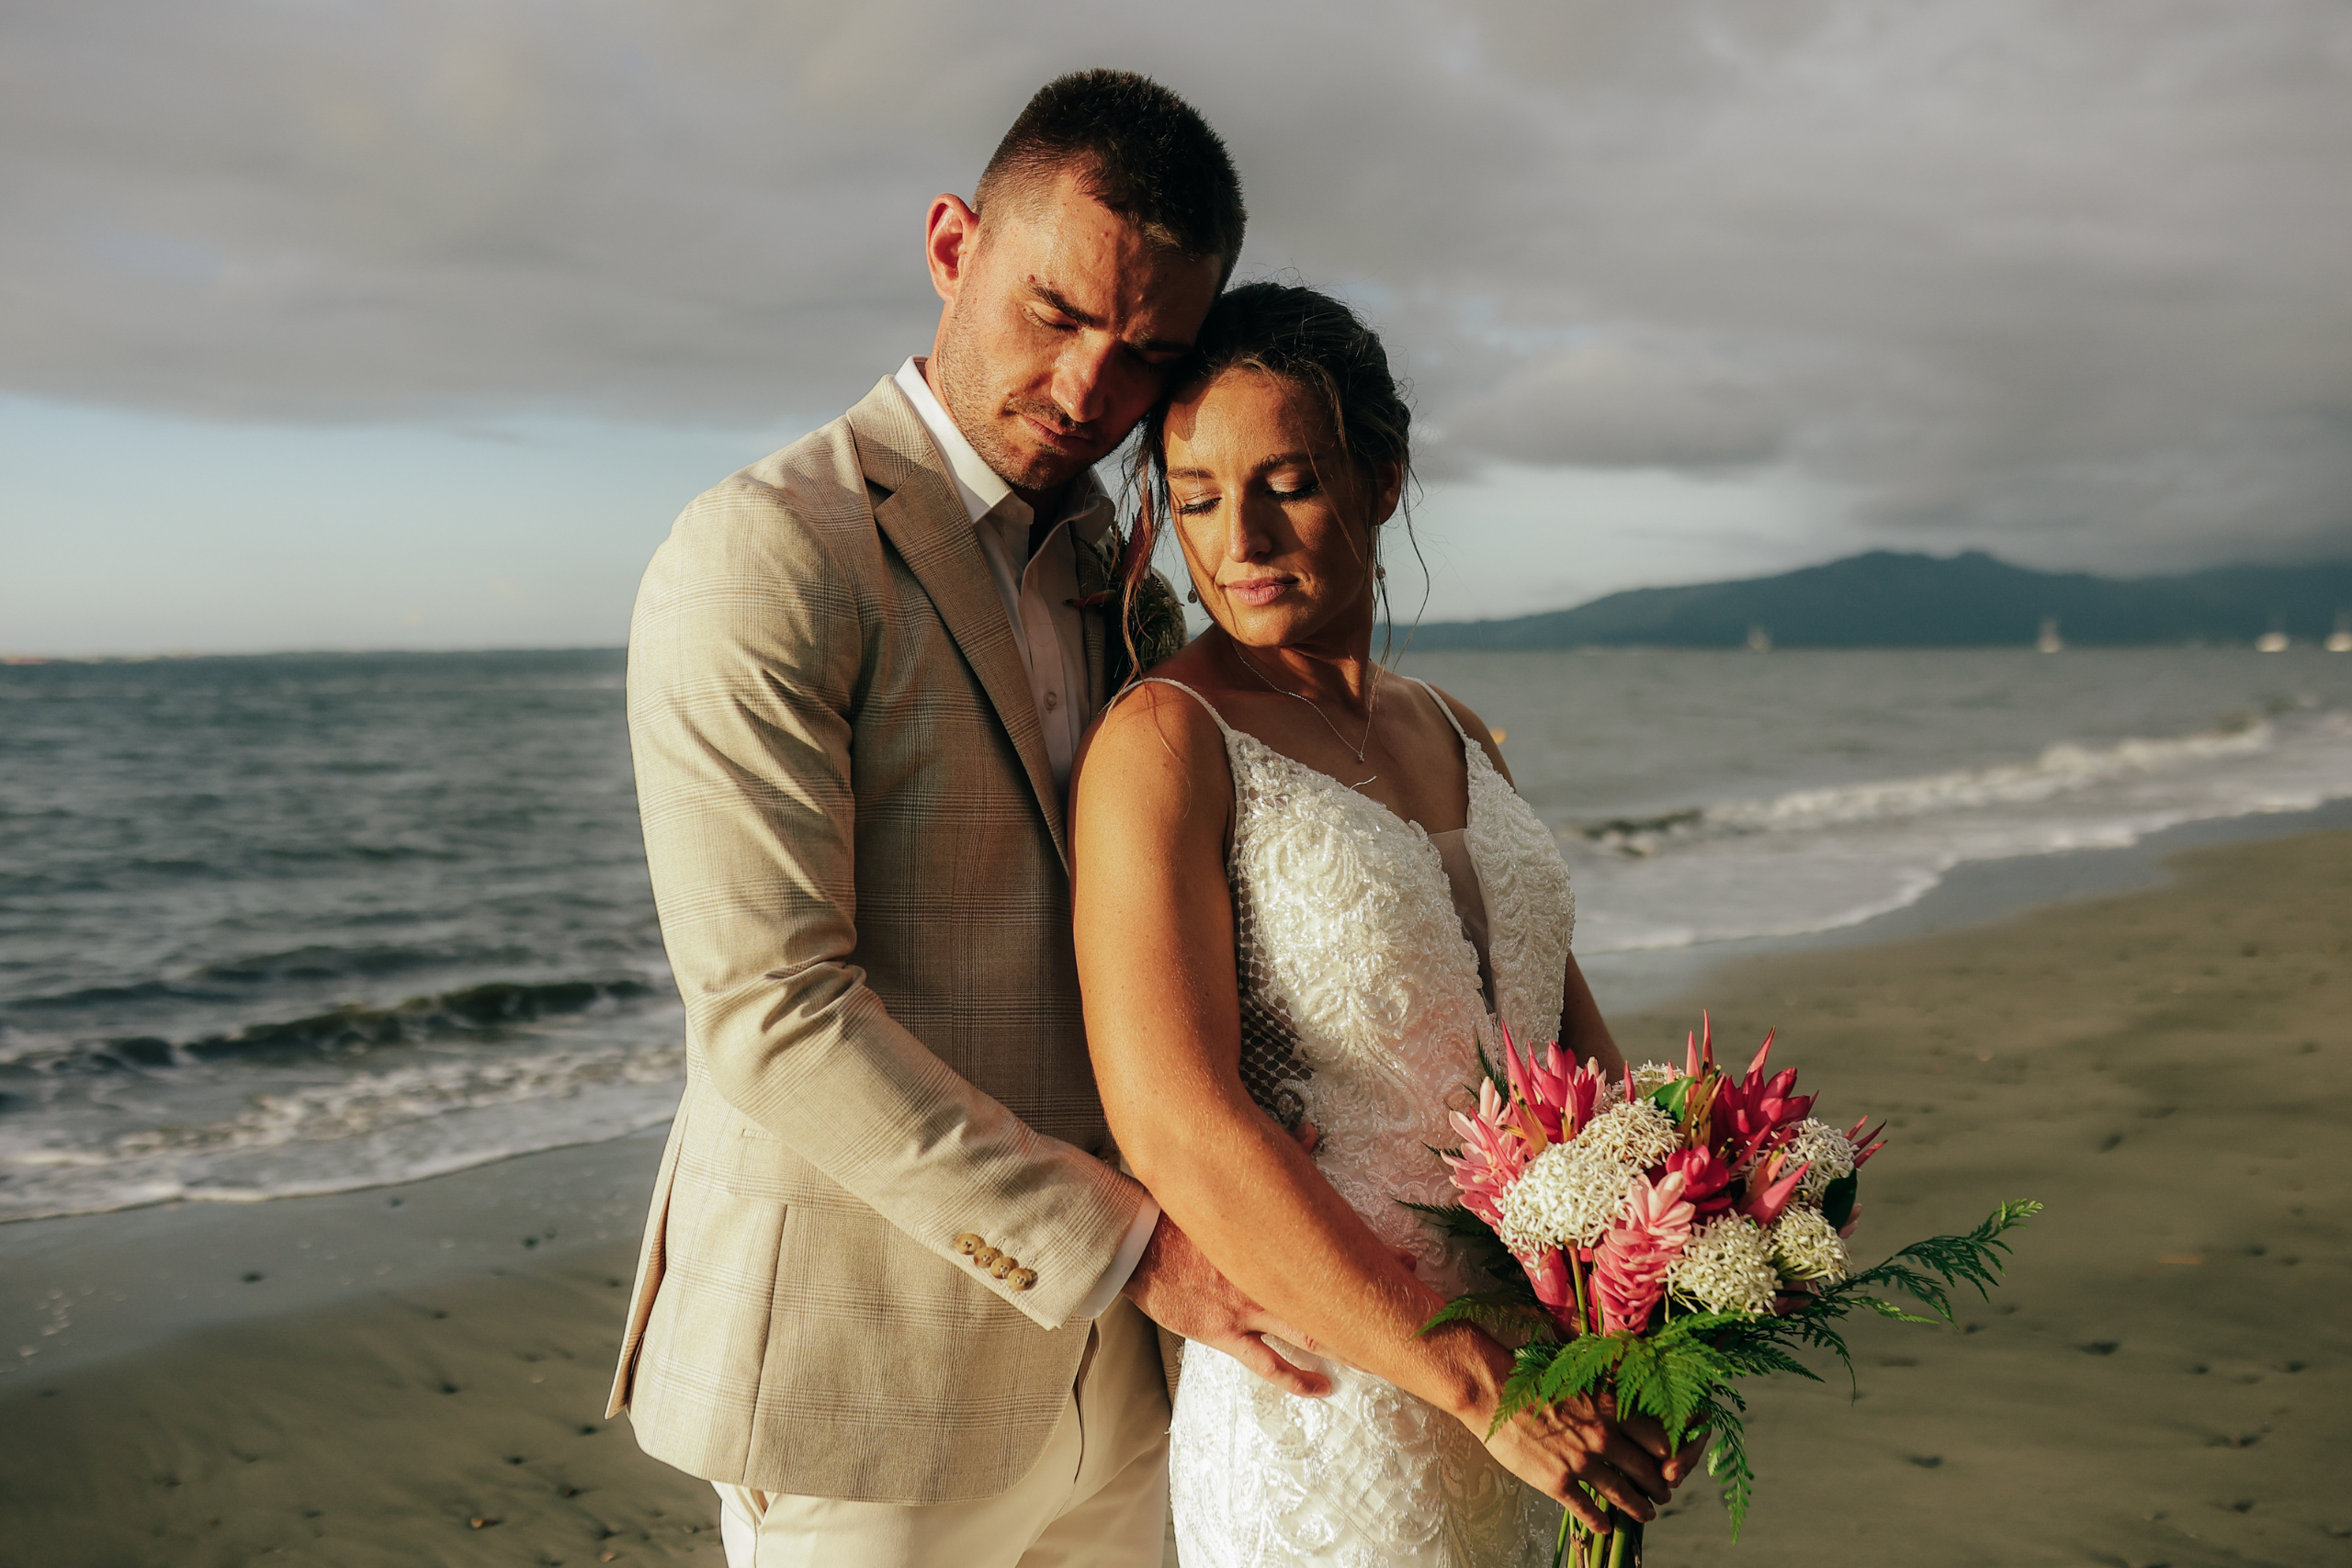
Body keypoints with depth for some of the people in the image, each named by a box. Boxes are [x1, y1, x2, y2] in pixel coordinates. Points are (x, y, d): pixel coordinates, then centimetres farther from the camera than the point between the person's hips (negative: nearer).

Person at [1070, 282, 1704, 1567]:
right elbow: (1178, 1130, -22)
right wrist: (1481, 1381, -21)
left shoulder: (1456, 737, 9)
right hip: (1324, 1397, -6)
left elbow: (1572, 1040, 10)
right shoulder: (1164, 738, -13)